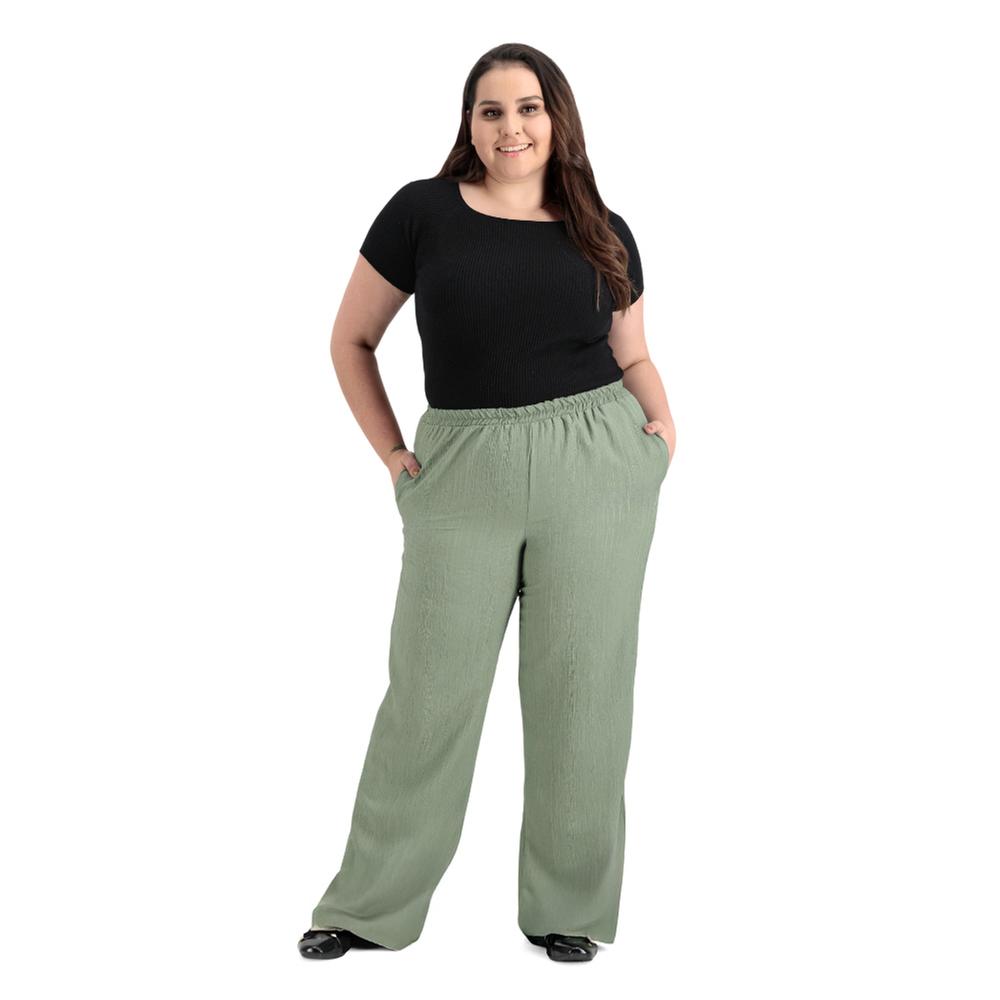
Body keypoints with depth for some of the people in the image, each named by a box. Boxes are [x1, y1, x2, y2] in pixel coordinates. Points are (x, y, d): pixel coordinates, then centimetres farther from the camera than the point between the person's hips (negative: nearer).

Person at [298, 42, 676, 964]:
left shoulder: (604, 232, 7)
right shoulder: (422, 211, 1)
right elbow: (352, 341, 8)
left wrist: (661, 420, -2)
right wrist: (391, 455, 0)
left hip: (596, 465, 1)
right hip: (464, 472, -1)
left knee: (581, 685, 7)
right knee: (430, 688, 5)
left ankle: (568, 903, 24)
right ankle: (374, 904, 23)